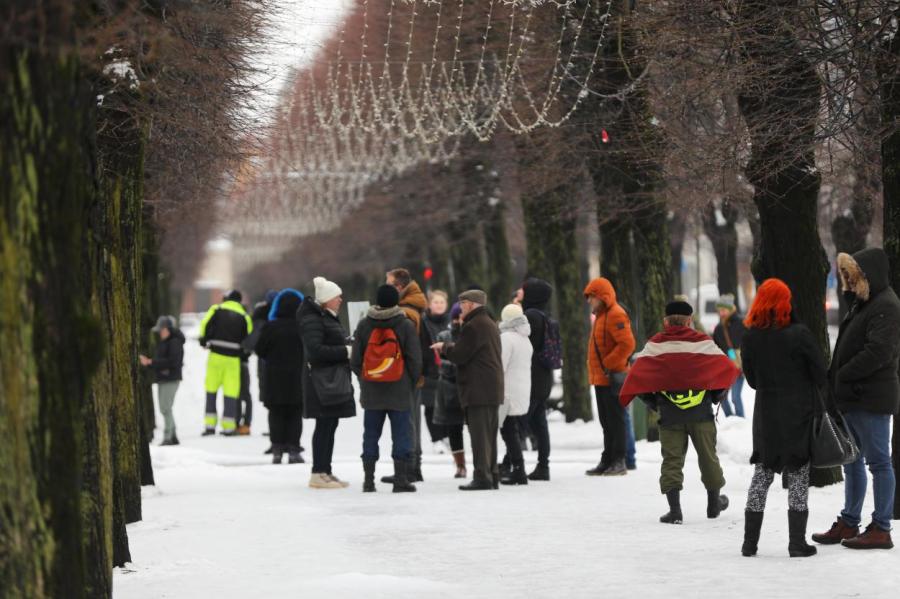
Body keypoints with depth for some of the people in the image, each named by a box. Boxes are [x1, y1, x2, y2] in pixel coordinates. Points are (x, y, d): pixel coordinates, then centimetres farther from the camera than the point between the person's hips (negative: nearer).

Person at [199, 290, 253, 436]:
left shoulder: (217, 310, 1)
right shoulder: (244, 316, 3)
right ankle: (228, 426, 1)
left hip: (216, 354, 0)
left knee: (211, 389, 9)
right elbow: (248, 337, 1)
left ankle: (210, 424, 3)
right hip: (233, 358, 0)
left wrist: (204, 340, 9)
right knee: (231, 391, 4)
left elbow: (205, 324, -7)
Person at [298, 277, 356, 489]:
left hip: (334, 379, 10)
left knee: (329, 425, 11)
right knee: (325, 426, -8)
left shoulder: (328, 318, 18)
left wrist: (348, 348, 7)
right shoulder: (312, 320, -13)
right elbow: (315, 350, -23)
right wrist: (346, 351, -20)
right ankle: (318, 474, -5)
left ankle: (325, 472, 16)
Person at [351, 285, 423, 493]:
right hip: (400, 391, -3)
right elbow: (415, 359, -5)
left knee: (370, 435, 8)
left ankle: (369, 480, 8)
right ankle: (400, 479, -1)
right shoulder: (406, 325, -5)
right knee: (401, 434, 2)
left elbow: (355, 360, 4)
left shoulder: (364, 325, 2)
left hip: (371, 390, 3)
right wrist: (411, 383, 8)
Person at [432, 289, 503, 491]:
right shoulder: (490, 324, 18)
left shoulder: (473, 326, -14)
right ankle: (492, 475, 15)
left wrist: (444, 346, 5)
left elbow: (459, 356, -14)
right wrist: (450, 348, 19)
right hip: (493, 389, 10)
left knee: (479, 434, -9)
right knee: (489, 434, 12)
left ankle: (482, 476, -10)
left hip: (478, 390, -10)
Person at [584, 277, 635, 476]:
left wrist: (608, 364, -21)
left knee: (615, 420, -5)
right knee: (607, 422, 13)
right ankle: (608, 461, 18)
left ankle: (619, 461, -2)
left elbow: (627, 344, -24)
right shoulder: (601, 315, 18)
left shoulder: (615, 315, -14)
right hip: (601, 378, 10)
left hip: (611, 378, -10)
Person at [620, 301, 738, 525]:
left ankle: (674, 509, -6)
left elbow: (638, 376, -7)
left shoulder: (655, 344, -2)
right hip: (701, 412, 1)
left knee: (672, 460, 4)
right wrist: (717, 396, 15)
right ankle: (714, 503, 31)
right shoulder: (703, 342, -3)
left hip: (669, 414, -1)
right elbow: (727, 370, -2)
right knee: (708, 456, 16)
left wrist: (652, 402, 6)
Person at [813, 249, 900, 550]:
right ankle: (849, 523, 24)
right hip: (852, 398, 10)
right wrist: (836, 383, 7)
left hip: (872, 398, -10)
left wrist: (842, 376, -17)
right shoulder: (860, 303, 17)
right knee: (852, 461, 15)